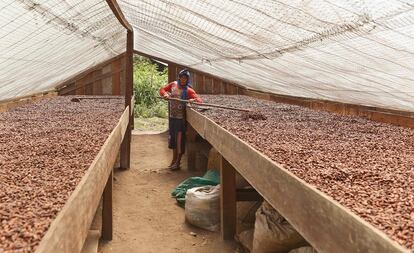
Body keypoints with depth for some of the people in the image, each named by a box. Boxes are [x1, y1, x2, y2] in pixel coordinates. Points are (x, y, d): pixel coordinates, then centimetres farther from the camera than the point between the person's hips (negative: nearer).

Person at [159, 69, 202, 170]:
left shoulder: (188, 90, -11)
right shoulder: (173, 84, 3)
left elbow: (200, 100, -18)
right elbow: (162, 89, 11)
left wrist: (194, 100, -40)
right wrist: (165, 94, -11)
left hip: (181, 118, -5)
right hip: (172, 116, 5)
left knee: (180, 139, -1)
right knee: (173, 137, 15)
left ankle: (177, 162, 10)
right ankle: (174, 160, 29)